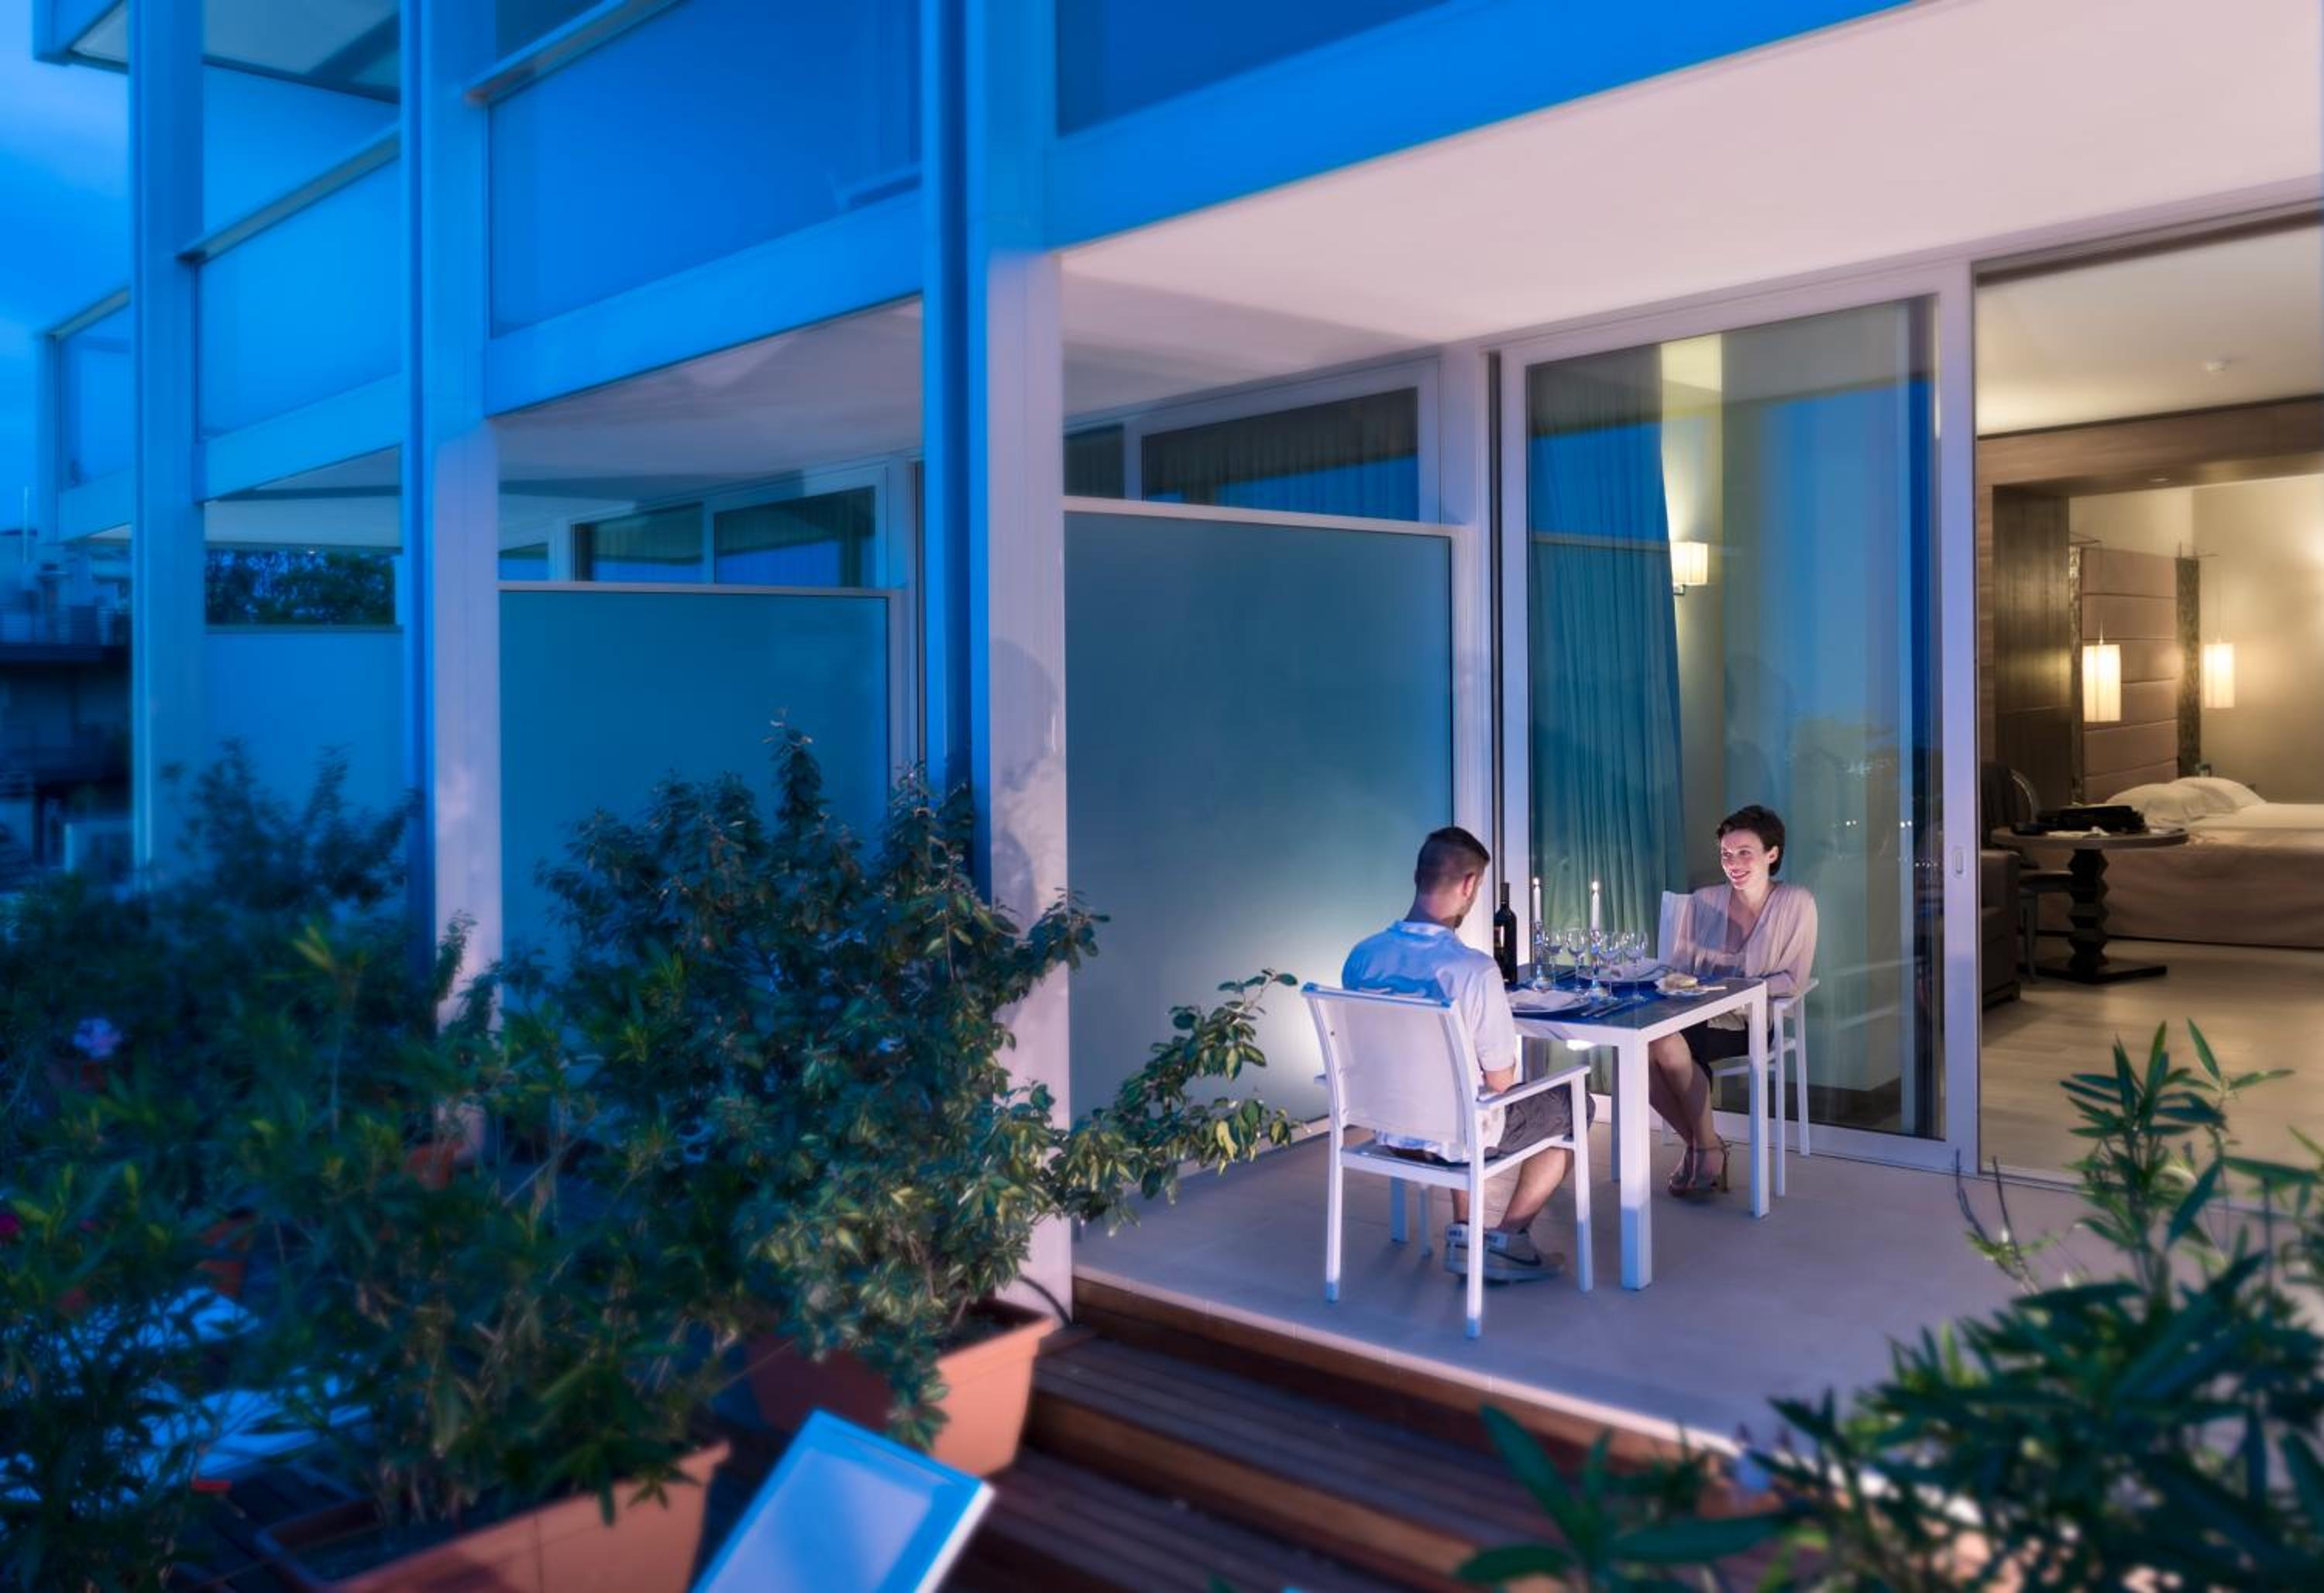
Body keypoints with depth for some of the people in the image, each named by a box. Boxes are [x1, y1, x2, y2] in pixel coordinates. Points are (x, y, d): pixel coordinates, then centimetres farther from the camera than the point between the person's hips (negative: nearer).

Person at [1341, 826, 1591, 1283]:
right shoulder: (1475, 969, -28)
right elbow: (1500, 1081, -18)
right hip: (1456, 1135, -5)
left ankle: (1463, 1235, 27)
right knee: (1571, 1106, 20)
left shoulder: (1362, 955, -11)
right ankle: (1506, 1241, 19)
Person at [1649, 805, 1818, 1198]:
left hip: (1748, 1023, -4)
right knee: (1640, 1046, -29)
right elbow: (1676, 967, 11)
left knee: (1668, 1044, -31)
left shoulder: (1796, 903, 1)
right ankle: (1698, 1144, -6)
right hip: (1697, 1016, 4)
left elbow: (1793, 979, -3)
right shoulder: (1702, 901, 10)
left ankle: (1708, 1147, -7)